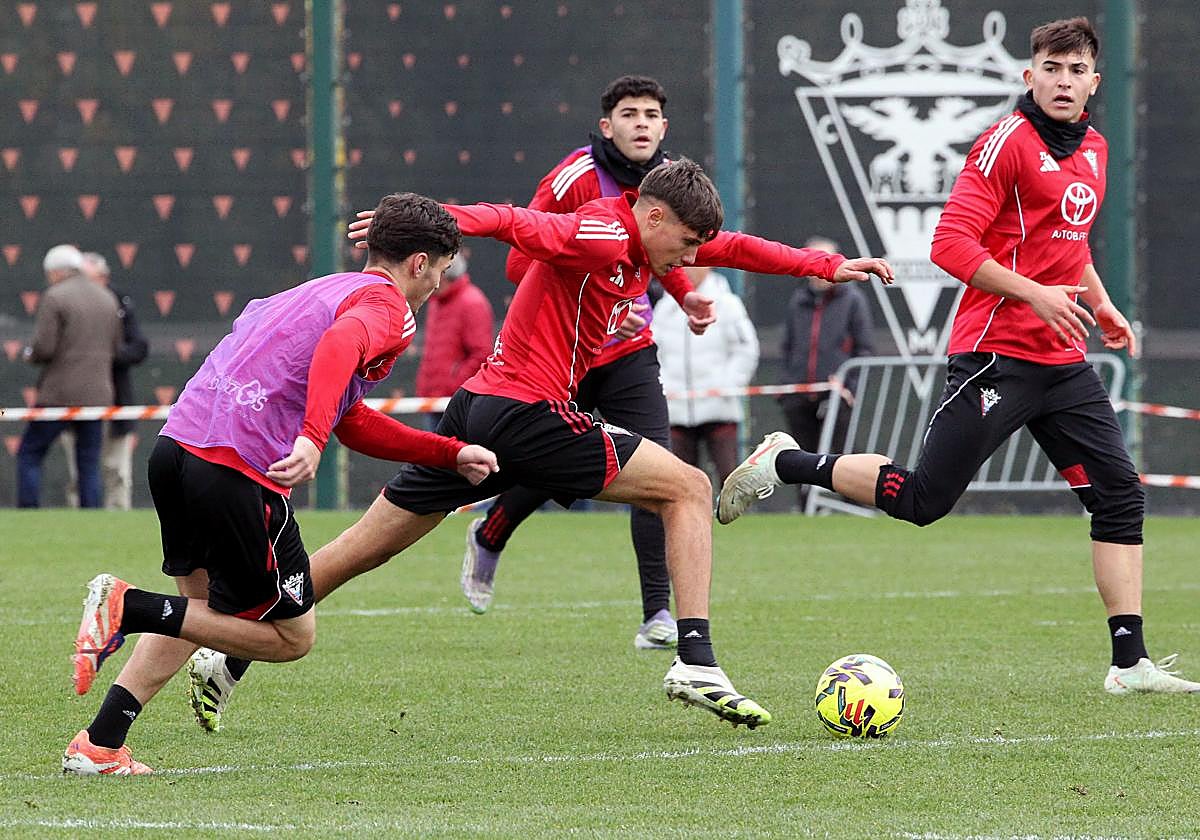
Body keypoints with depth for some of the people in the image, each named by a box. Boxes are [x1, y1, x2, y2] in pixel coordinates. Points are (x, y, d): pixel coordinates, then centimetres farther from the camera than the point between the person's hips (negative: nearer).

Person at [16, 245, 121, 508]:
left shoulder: (54, 298, -7)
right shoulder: (107, 299, 12)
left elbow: (43, 347, -14)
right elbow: (114, 350, 16)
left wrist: (30, 354, 7)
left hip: (60, 394, -5)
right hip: (97, 395, 5)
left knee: (29, 456, 3)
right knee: (89, 464, 7)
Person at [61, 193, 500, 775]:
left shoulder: (327, 290, 28)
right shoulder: (388, 307, -1)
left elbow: (350, 423, 35)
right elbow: (339, 346, -27)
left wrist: (452, 455, 37)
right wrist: (312, 439, -38)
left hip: (176, 444, 9)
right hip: (239, 472, -9)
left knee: (203, 604, 27)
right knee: (292, 636, 5)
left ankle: (99, 746, 17)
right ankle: (128, 608, -10)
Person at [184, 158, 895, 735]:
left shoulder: (642, 246, 17)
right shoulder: (601, 236, -13)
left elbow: (732, 247, 27)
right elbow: (516, 223, -26)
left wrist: (829, 265, 25)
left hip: (478, 411, 10)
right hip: (528, 413, -10)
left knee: (364, 550, 12)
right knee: (689, 488, -2)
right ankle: (697, 663, -9)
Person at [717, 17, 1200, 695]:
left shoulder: (1093, 149, 15)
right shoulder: (1008, 143, -11)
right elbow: (951, 243, -18)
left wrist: (1100, 303, 18)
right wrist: (1035, 294, -22)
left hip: (1062, 360, 8)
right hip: (996, 353, -8)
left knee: (1121, 494, -1)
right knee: (923, 500, -8)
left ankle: (1131, 663, 0)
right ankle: (785, 464, 12)